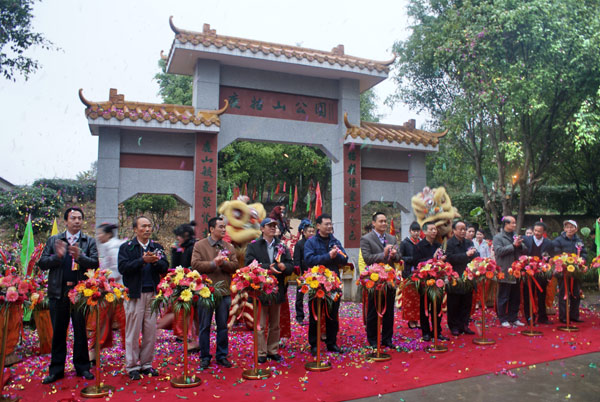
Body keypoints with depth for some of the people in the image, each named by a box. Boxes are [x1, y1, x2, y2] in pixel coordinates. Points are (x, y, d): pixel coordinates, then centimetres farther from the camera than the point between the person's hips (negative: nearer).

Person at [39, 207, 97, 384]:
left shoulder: (89, 242, 5)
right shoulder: (54, 240, 9)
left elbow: (95, 263, -5)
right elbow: (42, 263, 4)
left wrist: (79, 256, -22)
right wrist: (57, 256, -14)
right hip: (58, 292, 1)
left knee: (81, 331, 7)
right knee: (58, 331, 9)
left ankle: (82, 367, 19)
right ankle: (56, 369, 21)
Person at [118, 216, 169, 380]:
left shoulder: (157, 247, 12)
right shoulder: (126, 247, 2)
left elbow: (165, 268, 2)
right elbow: (122, 267, -12)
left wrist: (155, 261, -17)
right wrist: (142, 260, -19)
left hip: (153, 294, 3)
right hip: (135, 294, -3)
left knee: (151, 331, 8)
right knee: (133, 331, 3)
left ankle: (146, 364, 20)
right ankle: (132, 366, 14)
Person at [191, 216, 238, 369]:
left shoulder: (229, 247, 9)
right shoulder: (200, 245, -1)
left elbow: (235, 266, 1)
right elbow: (195, 265, -12)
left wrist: (224, 263, -16)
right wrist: (213, 263, -19)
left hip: (224, 291, 3)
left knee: (223, 326, 11)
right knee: (204, 327, 8)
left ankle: (222, 356, 23)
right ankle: (205, 357, 21)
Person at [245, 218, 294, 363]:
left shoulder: (282, 247, 12)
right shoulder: (253, 246, 1)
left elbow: (291, 266, 5)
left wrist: (283, 267, -17)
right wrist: (268, 268, -23)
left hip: (277, 290, 4)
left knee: (275, 325, 13)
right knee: (260, 325, 1)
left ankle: (273, 351, 25)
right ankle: (261, 353, 12)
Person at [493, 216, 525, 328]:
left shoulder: (515, 236, 15)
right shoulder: (498, 237, -3)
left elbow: (523, 251, 15)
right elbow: (499, 251, -18)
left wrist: (520, 245, -6)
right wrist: (513, 245, -16)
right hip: (504, 273, -6)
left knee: (516, 298, 12)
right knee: (503, 298, 2)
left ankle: (513, 318, 22)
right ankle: (503, 319, 10)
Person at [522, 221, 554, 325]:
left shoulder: (549, 243, 2)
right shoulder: (526, 240, -1)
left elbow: (551, 259, 3)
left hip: (542, 273, 1)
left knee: (542, 296, 12)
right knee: (528, 296, 5)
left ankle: (542, 317, 24)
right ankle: (529, 318, 14)